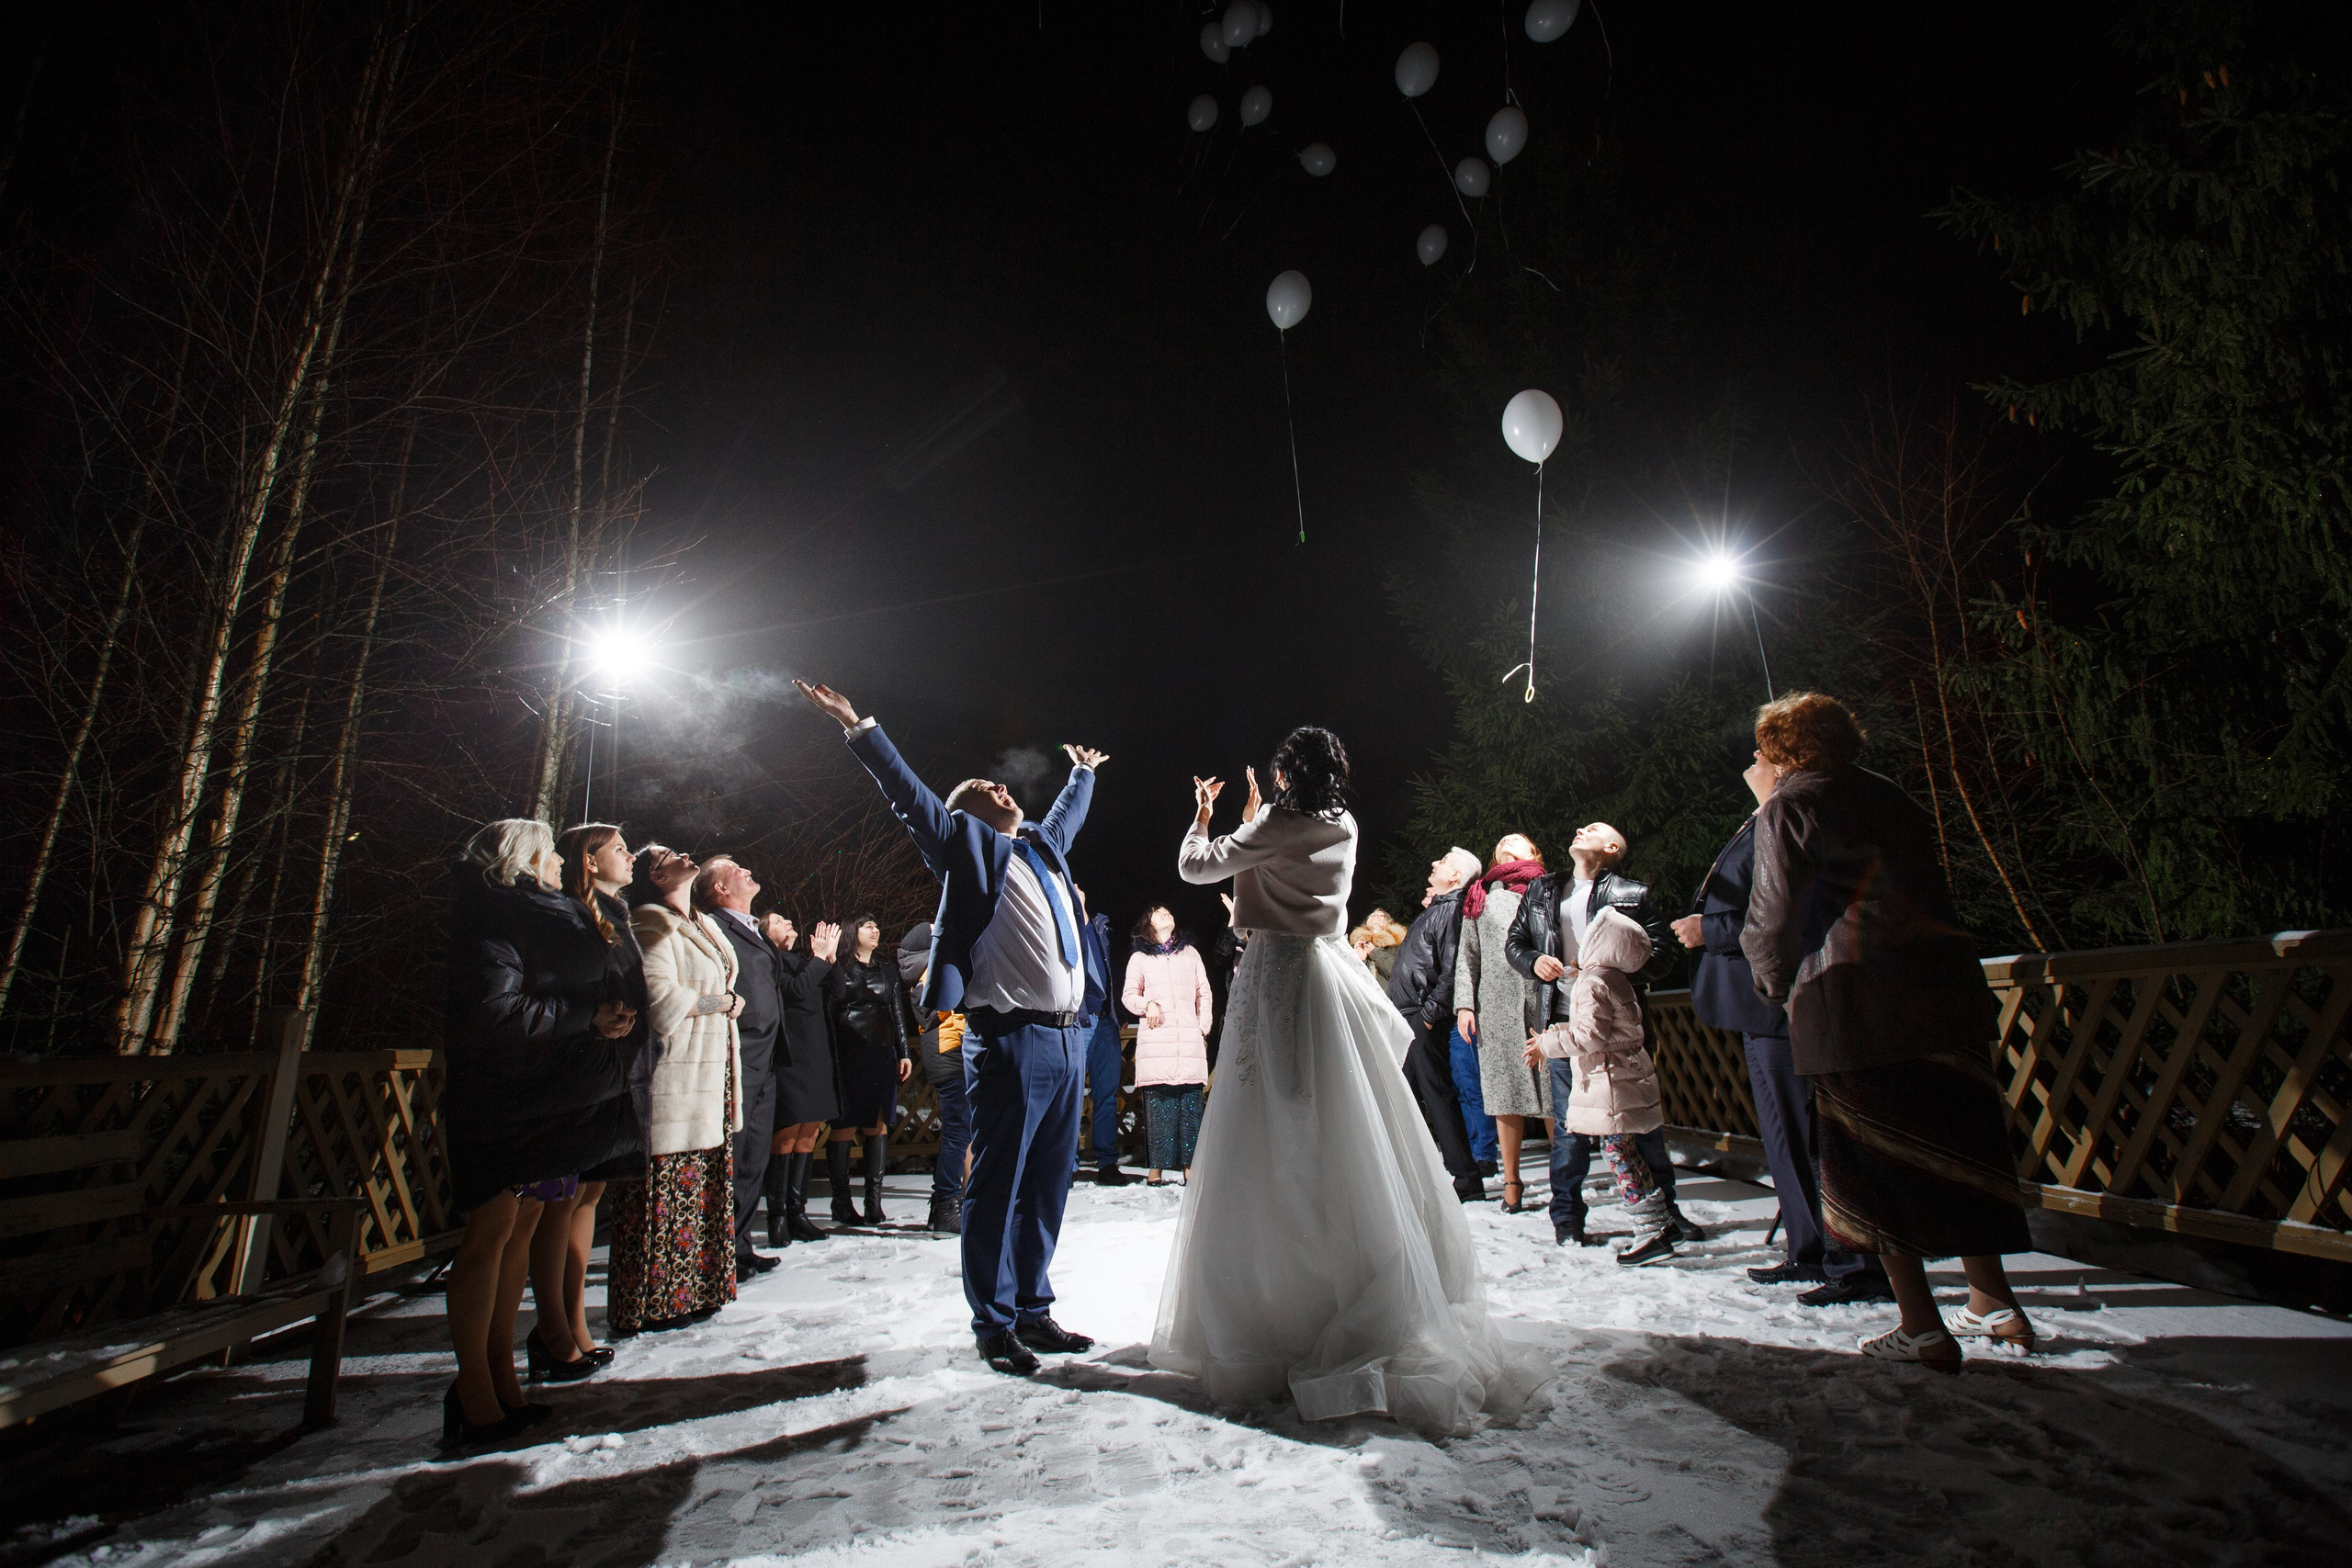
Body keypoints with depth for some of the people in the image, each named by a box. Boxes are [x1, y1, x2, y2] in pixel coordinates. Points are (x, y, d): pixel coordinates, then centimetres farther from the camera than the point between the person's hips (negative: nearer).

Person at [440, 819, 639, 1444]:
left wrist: (606, 1017, 1)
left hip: (547, 1093, 8)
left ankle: (501, 1376, 16)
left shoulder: (552, 916, 16)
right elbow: (498, 1012, -22)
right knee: (495, 1225, -5)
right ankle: (474, 1388, 5)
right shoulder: (490, 918, -12)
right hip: (499, 1094, -8)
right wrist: (589, 1016, -16)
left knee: (523, 1222, 9)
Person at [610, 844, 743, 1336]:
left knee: (701, 1188, 9)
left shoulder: (706, 925, 20)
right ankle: (653, 1303, 5)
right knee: (667, 1188, -4)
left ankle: (692, 1291, 17)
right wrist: (722, 1003, -6)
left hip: (711, 1073, 8)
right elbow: (661, 1000, -18)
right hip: (674, 1076, -8)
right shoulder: (651, 923, -7)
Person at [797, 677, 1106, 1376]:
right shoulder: (967, 845, 4)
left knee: (1048, 1186, 14)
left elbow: (1068, 813, 41)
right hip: (1011, 1039, -7)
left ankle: (1033, 1309, 27)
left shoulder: (1043, 846, 22)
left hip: (1067, 1038, 7)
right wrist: (860, 729, -8)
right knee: (997, 1187, 2)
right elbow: (910, 796, -3)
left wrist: (1083, 772, 56)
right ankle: (994, 1325, 15)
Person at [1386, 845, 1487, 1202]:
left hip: (1424, 1018, -10)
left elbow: (1451, 969, -18)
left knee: (1437, 1095, -6)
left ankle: (1467, 1178, 1)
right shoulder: (1433, 908, 19)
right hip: (1407, 1017, 10)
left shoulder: (1450, 909, -10)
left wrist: (1430, 1014, -18)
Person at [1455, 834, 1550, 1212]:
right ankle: (1511, 1181, 11)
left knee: (1553, 1095, -5)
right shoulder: (1479, 896, 19)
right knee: (1506, 1097, 2)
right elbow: (1467, 954, 15)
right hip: (1496, 1008, 2)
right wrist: (1464, 1003, 5)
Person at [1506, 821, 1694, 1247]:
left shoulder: (1632, 895, 5)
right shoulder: (1542, 890, 16)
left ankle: (1662, 1209, 19)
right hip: (1565, 1020, 2)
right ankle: (1567, 1218, 14)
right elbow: (1514, 940, 20)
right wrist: (1535, 962, -1)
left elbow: (1661, 958, -2)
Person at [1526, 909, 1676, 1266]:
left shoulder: (1592, 984, -16)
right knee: (1628, 1155, 15)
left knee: (1619, 1154, -5)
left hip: (1613, 1083, -10)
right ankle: (1657, 1222, 21)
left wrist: (1548, 1045, -13)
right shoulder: (1616, 979, 13)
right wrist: (1555, 1034, 19)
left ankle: (1650, 1233, -4)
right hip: (1630, 1075, 10)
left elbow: (1591, 1036, -22)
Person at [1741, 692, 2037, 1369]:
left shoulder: (1786, 807, -4)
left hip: (1853, 1004, -7)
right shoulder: (1888, 796, 15)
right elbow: (1931, 890, 19)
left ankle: (1922, 1328, 6)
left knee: (1872, 1161, 3)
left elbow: (1773, 914, -4)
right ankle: (1992, 1301, 26)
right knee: (1954, 1147, 17)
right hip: (1944, 988, 7)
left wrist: (1774, 982, 13)